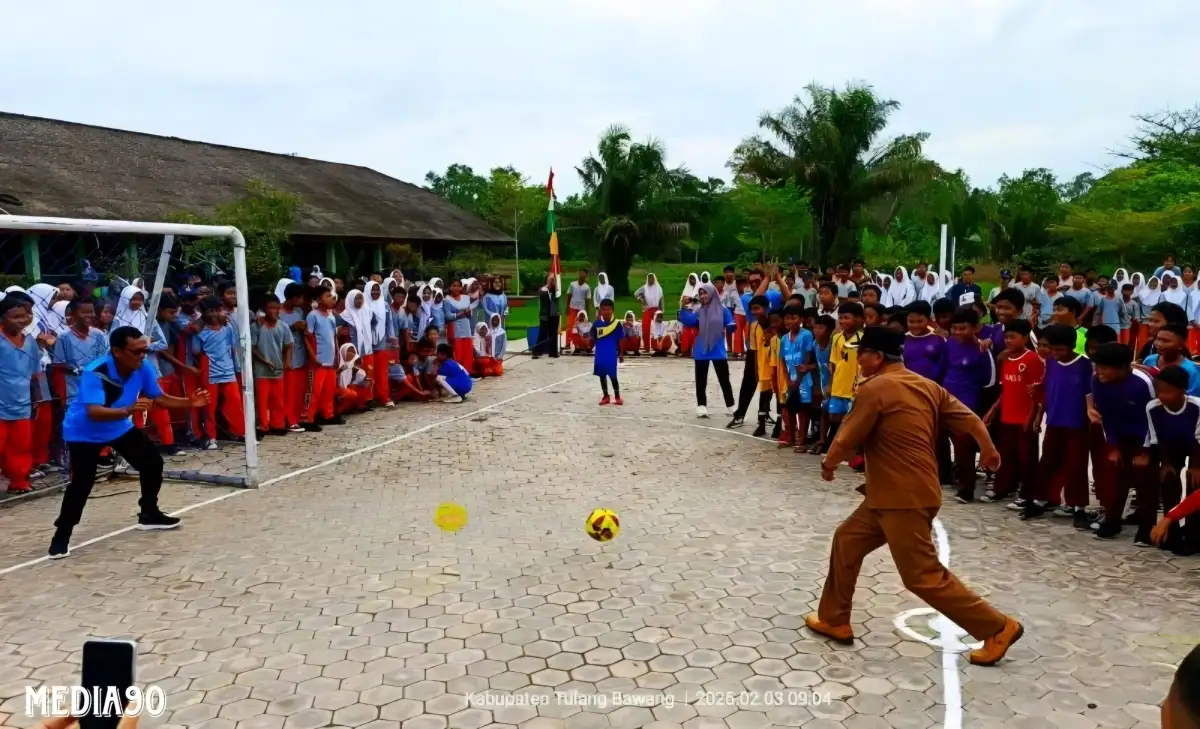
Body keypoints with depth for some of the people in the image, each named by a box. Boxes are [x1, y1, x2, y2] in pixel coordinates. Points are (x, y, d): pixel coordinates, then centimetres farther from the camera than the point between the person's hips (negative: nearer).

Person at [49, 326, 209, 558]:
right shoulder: (95, 373, -35)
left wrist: (189, 402, -16)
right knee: (82, 481, -19)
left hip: (121, 427, 7)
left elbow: (158, 398, -2)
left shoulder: (143, 368, -17)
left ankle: (149, 514, 25)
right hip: (84, 432, -6)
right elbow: (94, 413, -45)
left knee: (153, 462, 5)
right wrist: (128, 410, -60)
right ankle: (62, 535, -1)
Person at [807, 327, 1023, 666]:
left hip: (906, 498, -10)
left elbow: (849, 438, -10)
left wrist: (828, 463, 9)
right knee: (847, 541, 17)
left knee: (923, 576, -1)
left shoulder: (875, 388, -14)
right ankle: (834, 620, 26)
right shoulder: (927, 386, 9)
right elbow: (968, 419, 7)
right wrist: (988, 449, 21)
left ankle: (997, 628, 9)